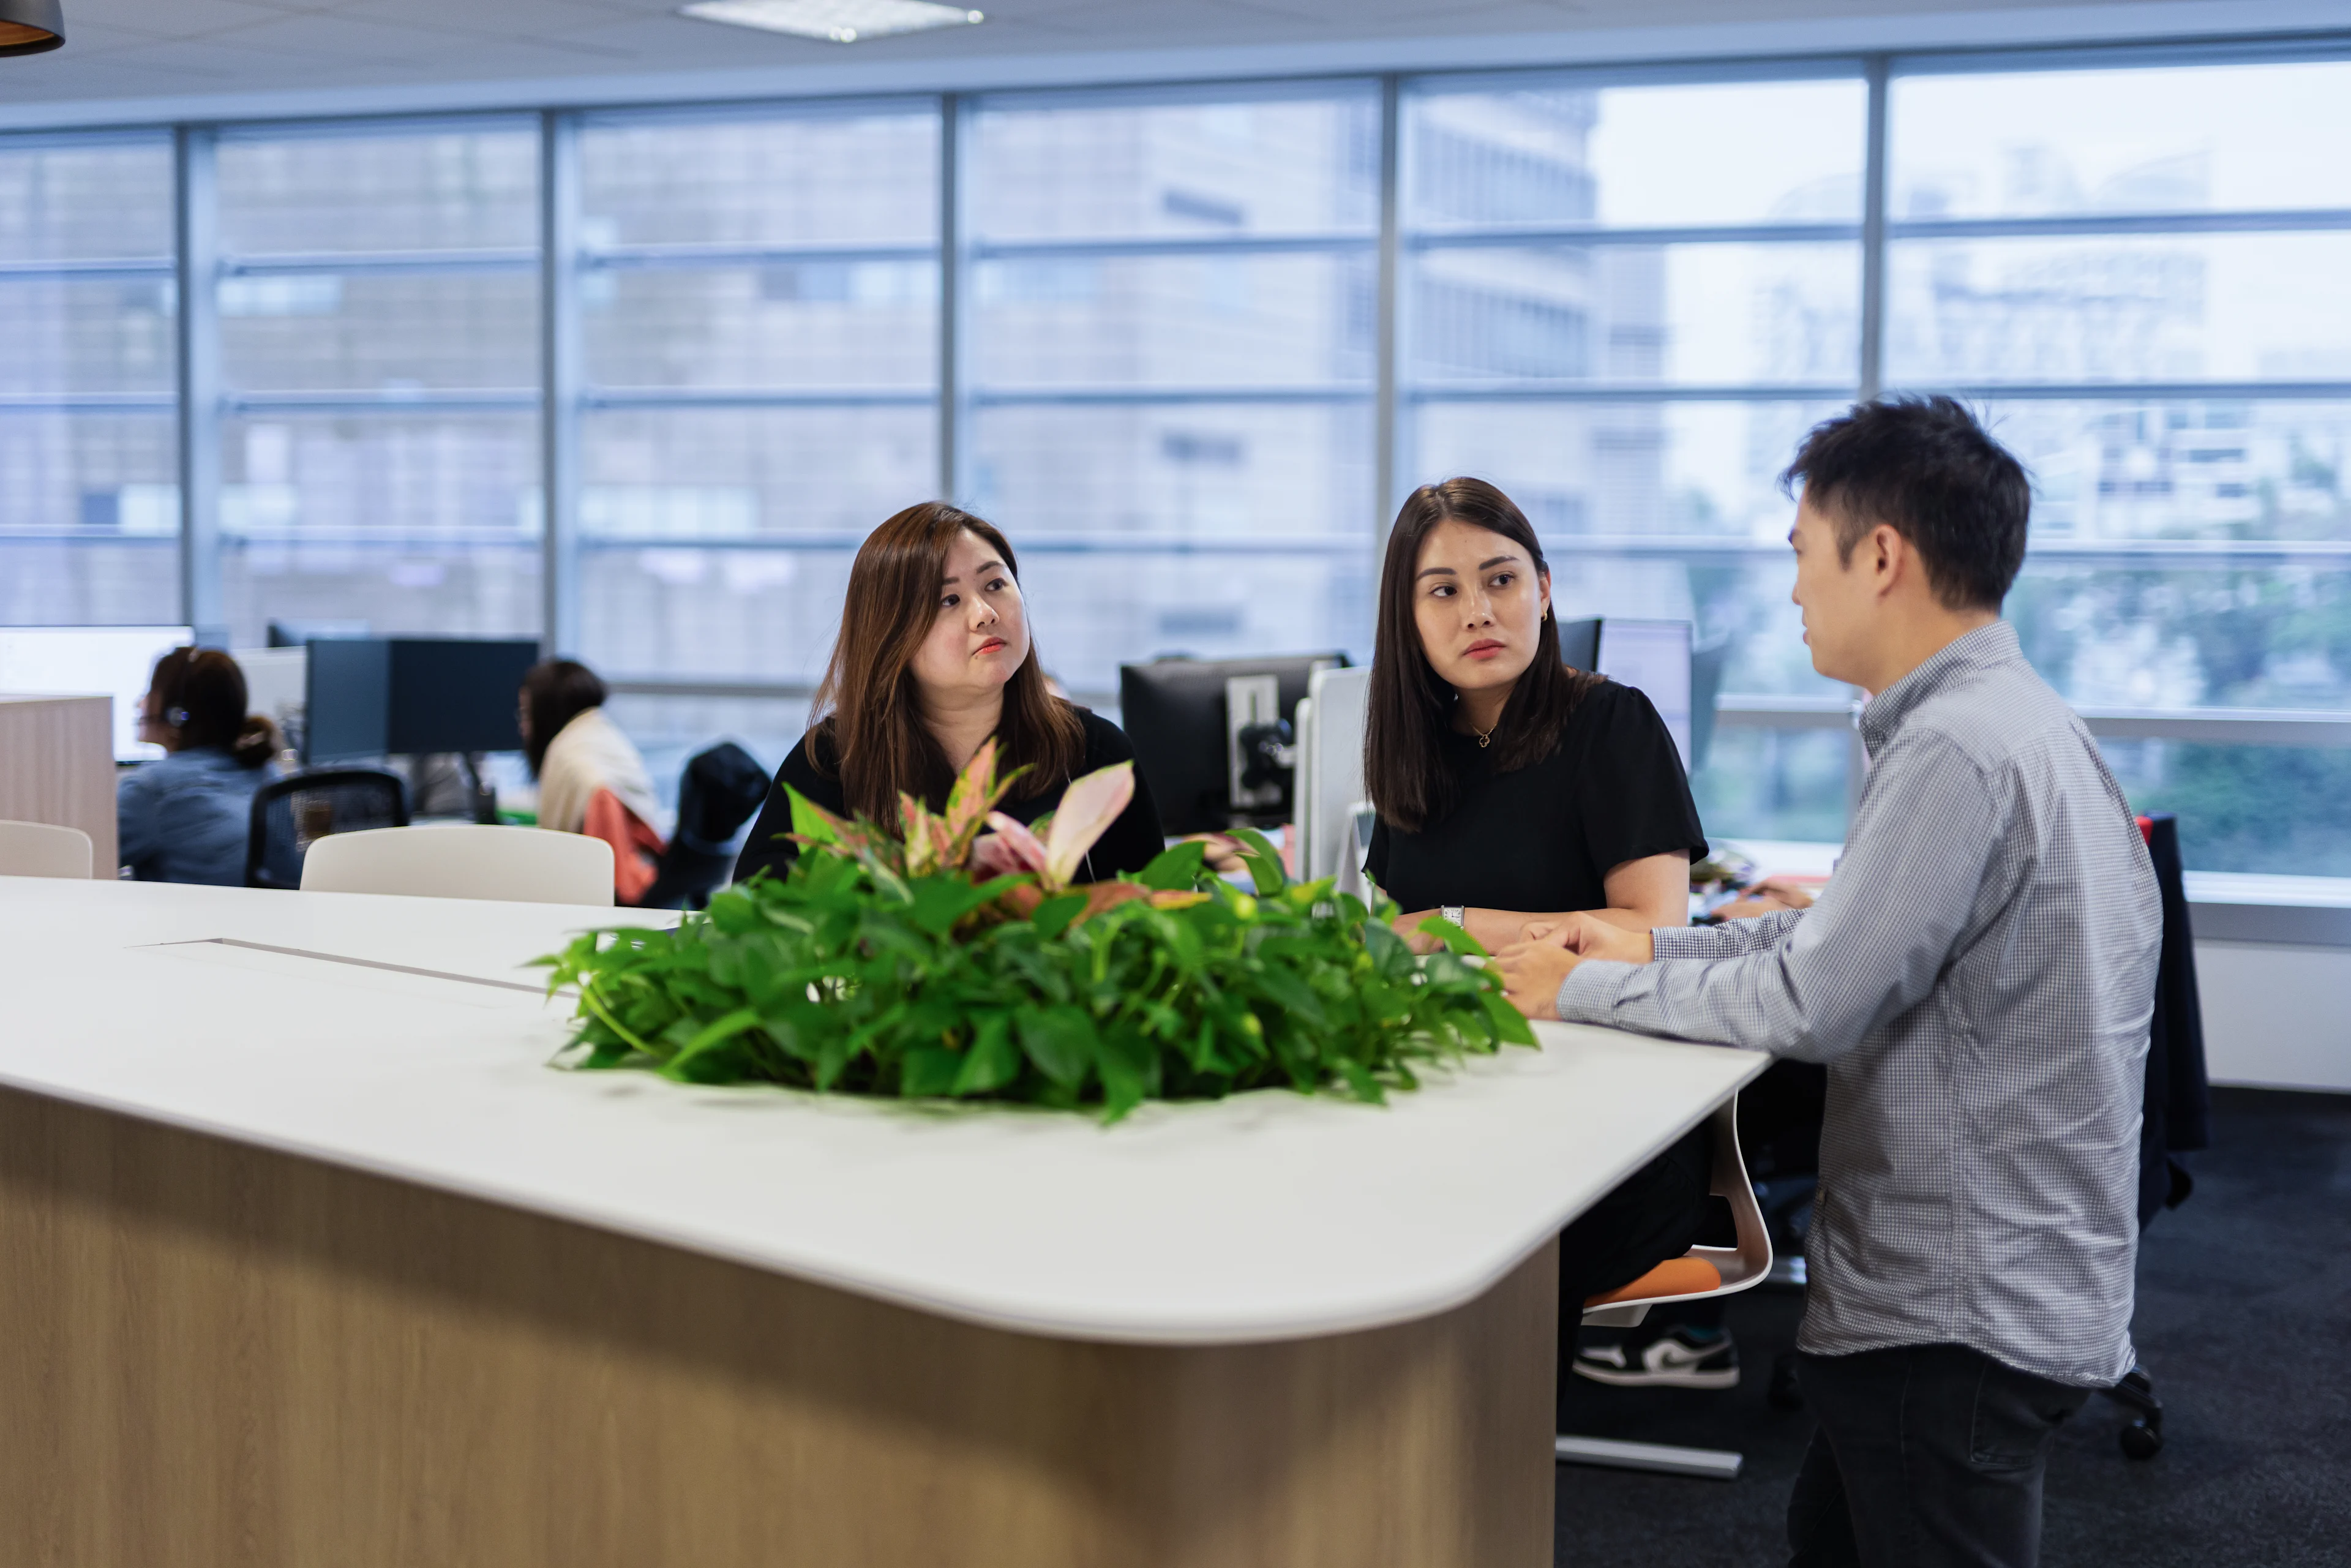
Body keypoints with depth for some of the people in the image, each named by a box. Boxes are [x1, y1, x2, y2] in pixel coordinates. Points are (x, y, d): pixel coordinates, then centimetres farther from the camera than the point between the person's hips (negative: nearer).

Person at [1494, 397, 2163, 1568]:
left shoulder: (1960, 748, -23)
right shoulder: (2010, 720, 11)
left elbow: (1814, 1002, -22)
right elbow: (1844, 933, 18)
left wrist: (1584, 989, -11)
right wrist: (1655, 950, 10)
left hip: (1962, 1317, -10)